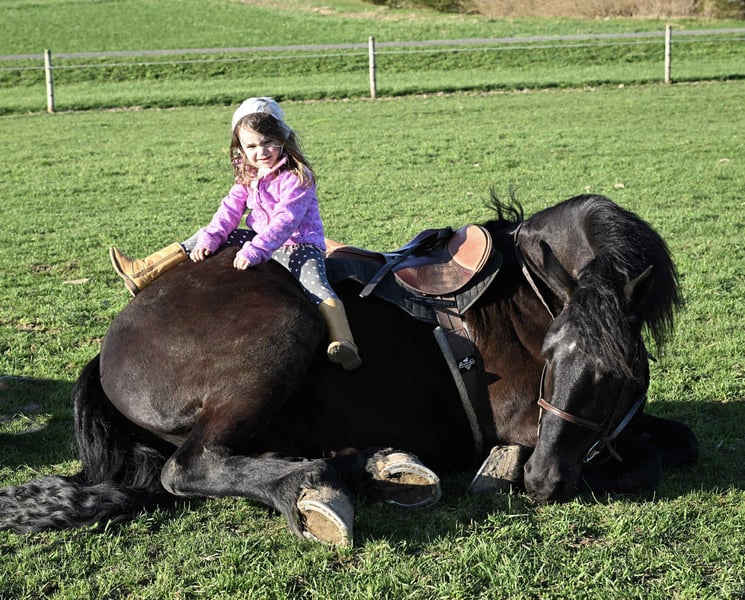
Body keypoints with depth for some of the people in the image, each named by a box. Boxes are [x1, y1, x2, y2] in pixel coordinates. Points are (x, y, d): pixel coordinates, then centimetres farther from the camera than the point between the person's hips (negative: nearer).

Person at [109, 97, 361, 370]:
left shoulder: (296, 178, -19)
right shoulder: (248, 177, 5)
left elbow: (286, 220, -30)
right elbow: (230, 209, -2)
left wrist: (254, 250, -40)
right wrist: (210, 238, -20)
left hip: (299, 246, -8)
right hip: (260, 243, 8)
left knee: (316, 285, -36)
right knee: (208, 235, 5)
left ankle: (344, 343, -52)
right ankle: (144, 272, 7)